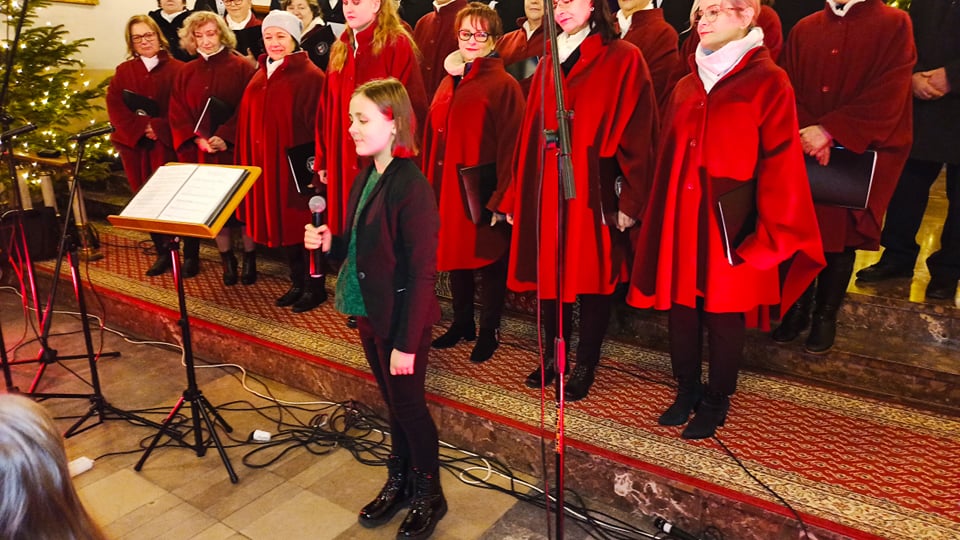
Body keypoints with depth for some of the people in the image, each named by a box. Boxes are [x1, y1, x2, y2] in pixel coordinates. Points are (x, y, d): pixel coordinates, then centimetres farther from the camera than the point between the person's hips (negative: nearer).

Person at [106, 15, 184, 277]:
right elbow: (115, 108, 3)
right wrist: (142, 127, -12)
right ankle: (163, 252, 15)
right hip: (135, 146, 4)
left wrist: (159, 128, -17)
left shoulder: (176, 69, 2)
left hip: (169, 145, -4)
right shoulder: (123, 72, 13)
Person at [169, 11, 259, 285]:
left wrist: (225, 137, -19)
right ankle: (227, 259, 18)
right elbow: (178, 114, 5)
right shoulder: (186, 73, 10)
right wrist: (198, 140, -11)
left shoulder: (241, 67, -2)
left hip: (235, 150, -4)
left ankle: (250, 258, 14)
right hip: (198, 152, 4)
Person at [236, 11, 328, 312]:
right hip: (265, 163, 7)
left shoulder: (310, 76, -9)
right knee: (281, 222, 12)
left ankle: (315, 286, 14)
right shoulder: (261, 75, 13)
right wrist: (247, 162, 11)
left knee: (303, 223, 1)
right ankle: (298, 283, 25)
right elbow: (248, 120, 15)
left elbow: (318, 125, -14)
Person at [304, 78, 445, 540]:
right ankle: (398, 482, 40)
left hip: (401, 320, -7)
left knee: (408, 406, 9)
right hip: (370, 314, 7)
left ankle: (428, 495, 31)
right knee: (394, 403, 21)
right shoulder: (366, 177, 4)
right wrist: (329, 243, -5)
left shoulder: (411, 187, -21)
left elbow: (421, 273, -21)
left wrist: (407, 342, -19)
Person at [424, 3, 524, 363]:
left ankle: (489, 332, 21)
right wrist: (430, 185, 7)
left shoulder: (504, 85, -8)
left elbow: (511, 146, -14)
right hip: (448, 189, 7)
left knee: (488, 259, 5)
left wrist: (501, 197, -18)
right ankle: (462, 323, 32)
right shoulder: (448, 82, 12)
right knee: (454, 255, 15)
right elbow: (434, 137, 13)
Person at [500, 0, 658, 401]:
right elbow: (532, 132, 11)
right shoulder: (548, 63, 13)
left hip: (593, 190, -4)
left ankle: (585, 365, 19)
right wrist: (518, 195, 8)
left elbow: (636, 133, -8)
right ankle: (553, 355, 27)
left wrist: (629, 199, -14)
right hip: (547, 188, 5)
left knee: (591, 274, 4)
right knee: (550, 273, 10)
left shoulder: (624, 59, -3)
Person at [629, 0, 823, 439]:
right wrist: (657, 217, 7)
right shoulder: (686, 87, 12)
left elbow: (781, 164, -8)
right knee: (680, 309, 10)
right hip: (679, 222, 5)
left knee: (723, 317, 5)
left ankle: (715, 403, 23)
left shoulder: (769, 82, -4)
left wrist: (767, 233, -12)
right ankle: (686, 392, 29)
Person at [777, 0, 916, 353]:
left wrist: (829, 131, -21)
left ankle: (826, 316, 20)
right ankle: (799, 307, 22)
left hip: (860, 156, -2)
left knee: (841, 232, 6)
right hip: (807, 153, 3)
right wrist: (807, 131, -16)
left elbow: (887, 96, -12)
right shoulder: (804, 29, 8)